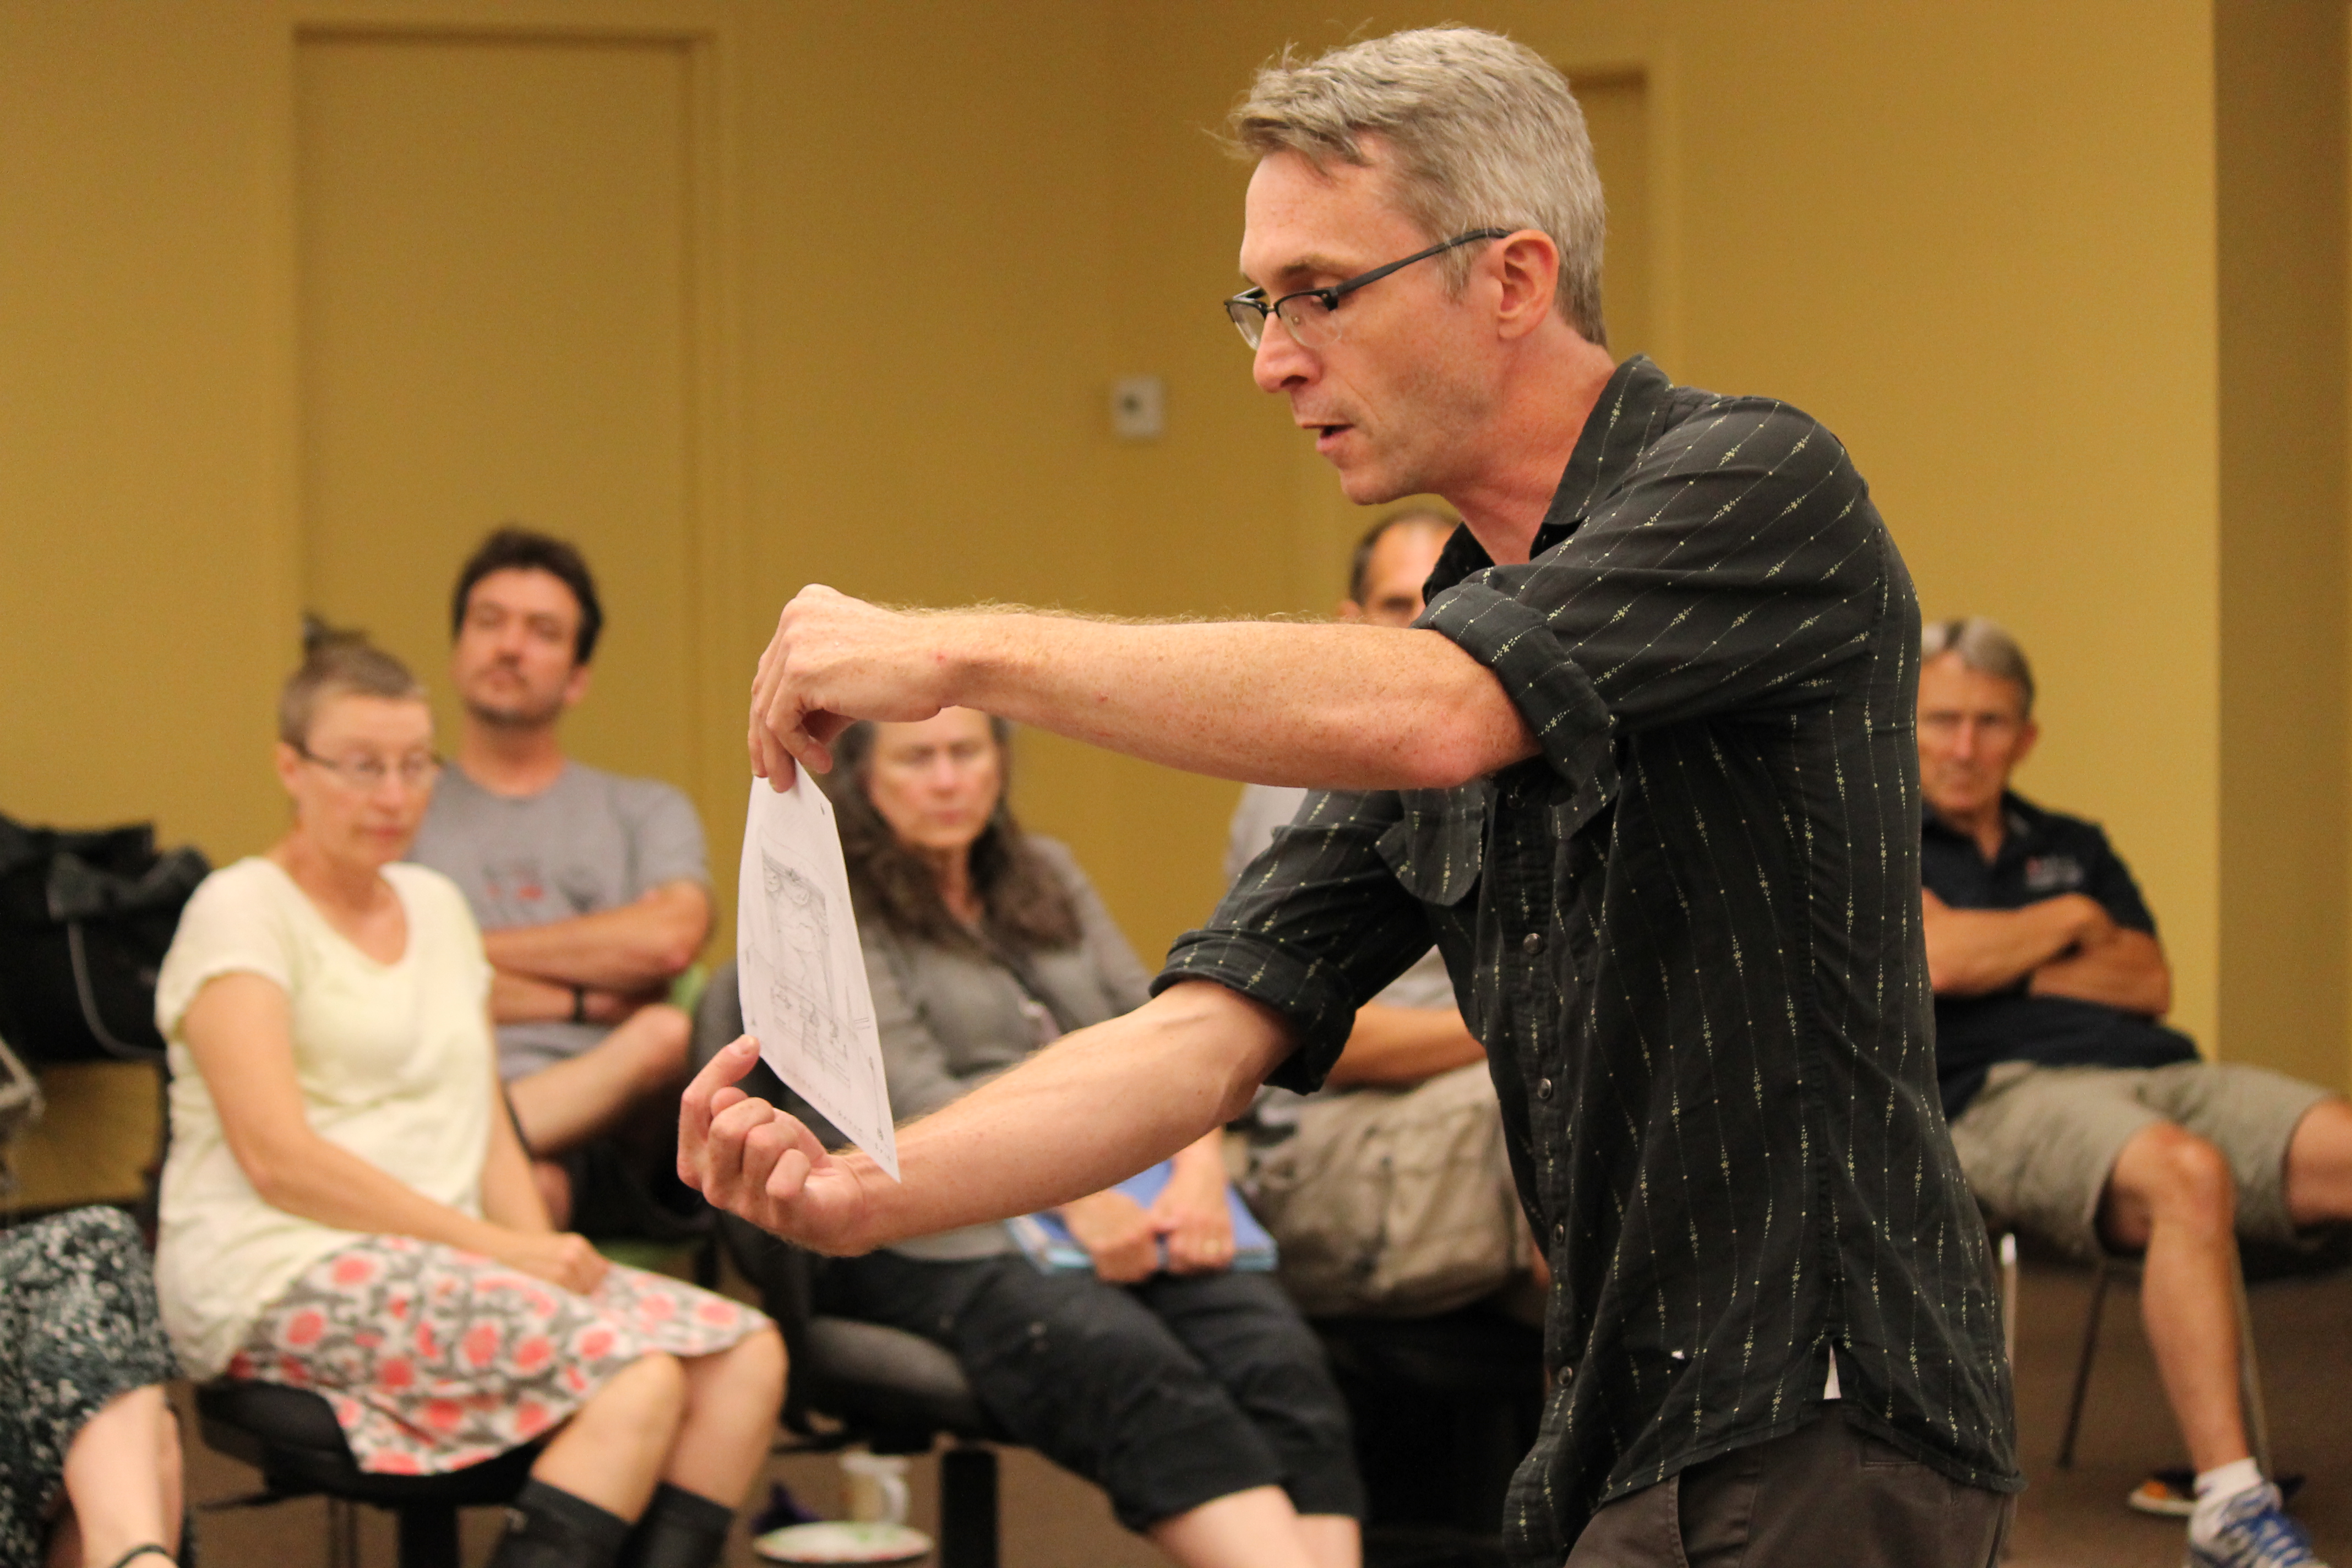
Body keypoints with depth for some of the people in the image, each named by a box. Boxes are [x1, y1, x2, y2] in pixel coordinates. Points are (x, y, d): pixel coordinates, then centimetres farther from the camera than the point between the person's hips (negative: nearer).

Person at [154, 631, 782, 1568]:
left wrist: (541, 1250, -2)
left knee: (744, 1354, -17)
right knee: (637, 1372, -29)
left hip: (439, 1268, 8)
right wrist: (497, 1247, -15)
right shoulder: (242, 913, -2)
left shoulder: (437, 906, 22)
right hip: (283, 1275, -7)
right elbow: (278, 1158, -13)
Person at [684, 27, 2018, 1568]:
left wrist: (964, 652, -21)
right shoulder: (1443, 638, 14)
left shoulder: (1756, 485, -10)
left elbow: (1419, 719, -27)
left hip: (1822, 1440, -8)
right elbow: (1209, 1033, 6)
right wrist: (871, 1193, -10)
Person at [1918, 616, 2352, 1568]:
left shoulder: (2073, 846, 30)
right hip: (2005, 1093, -6)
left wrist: (2004, 967, 2)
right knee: (2187, 1176, -40)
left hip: (2160, 1072, 6)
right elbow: (1935, 957, -6)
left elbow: (2151, 984, 16)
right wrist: (2070, 922, 11)